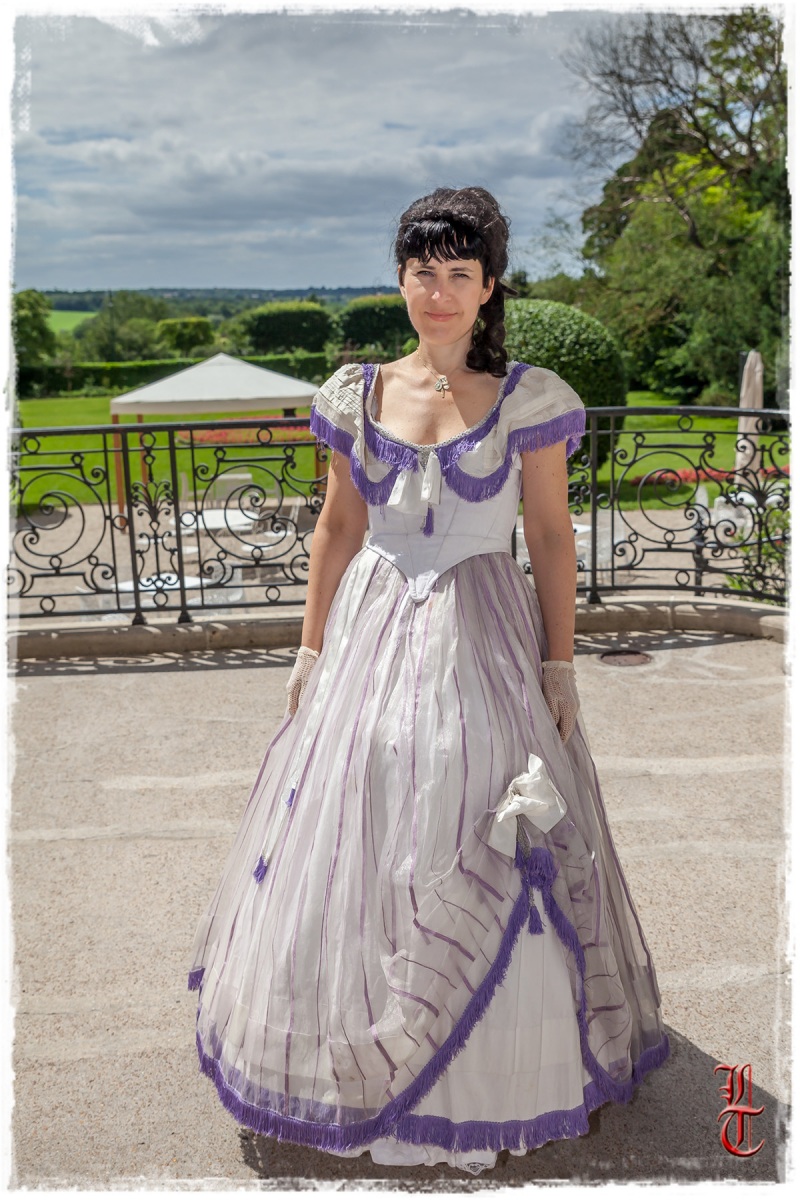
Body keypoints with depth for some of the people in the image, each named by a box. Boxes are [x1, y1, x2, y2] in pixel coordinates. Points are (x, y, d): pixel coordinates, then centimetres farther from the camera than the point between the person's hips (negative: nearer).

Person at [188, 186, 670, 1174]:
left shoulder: (528, 399, -3)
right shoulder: (357, 394, 5)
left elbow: (552, 538, -1)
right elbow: (336, 527, 9)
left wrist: (559, 667, -5)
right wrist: (312, 653, 8)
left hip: (482, 637, -2)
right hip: (372, 630, 3)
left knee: (478, 862, 4)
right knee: (354, 835, 10)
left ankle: (486, 1079, 27)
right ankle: (358, 1056, 33)